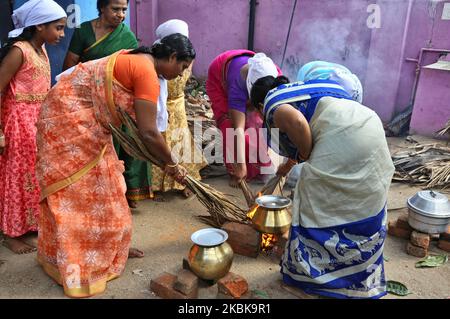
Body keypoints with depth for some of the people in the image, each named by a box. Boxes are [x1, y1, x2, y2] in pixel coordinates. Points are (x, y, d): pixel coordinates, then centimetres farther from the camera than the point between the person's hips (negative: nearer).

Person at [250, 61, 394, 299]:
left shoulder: (271, 103, 5)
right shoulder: (294, 91, 32)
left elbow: (297, 123, -19)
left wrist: (306, 156, -2)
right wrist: (290, 163, 61)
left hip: (344, 137, -9)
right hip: (369, 127, 9)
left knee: (319, 203, 6)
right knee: (361, 206, 18)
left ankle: (311, 270, 21)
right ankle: (357, 271, 34)